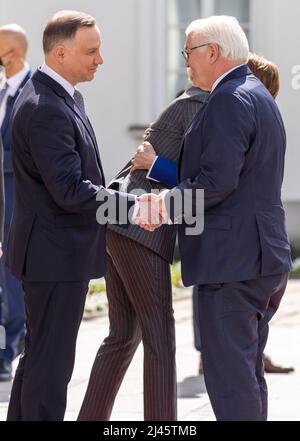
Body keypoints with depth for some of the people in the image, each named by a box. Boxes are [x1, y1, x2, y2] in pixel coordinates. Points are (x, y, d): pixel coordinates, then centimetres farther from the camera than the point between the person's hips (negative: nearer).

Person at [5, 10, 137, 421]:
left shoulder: (61, 97, 11)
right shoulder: (45, 108, -22)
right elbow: (70, 191, -26)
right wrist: (133, 206, -21)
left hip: (58, 250, 11)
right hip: (55, 253, -11)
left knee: (39, 356, 18)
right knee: (51, 361, -4)